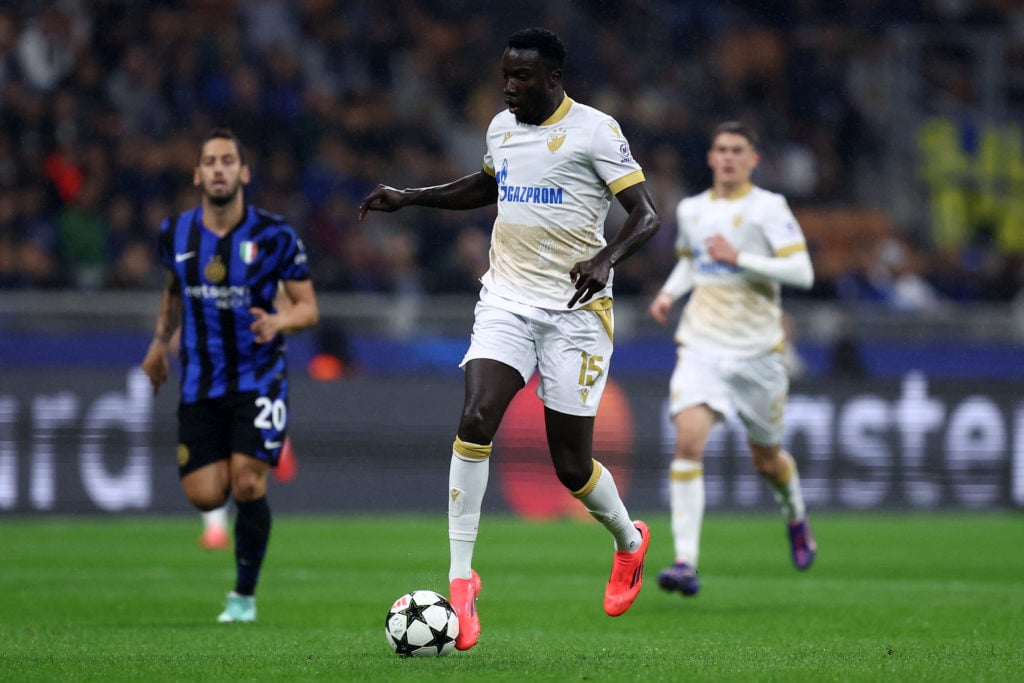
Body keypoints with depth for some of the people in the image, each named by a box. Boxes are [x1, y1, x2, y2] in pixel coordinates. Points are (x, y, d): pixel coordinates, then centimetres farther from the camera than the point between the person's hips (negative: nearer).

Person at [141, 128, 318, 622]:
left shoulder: (274, 236, -9)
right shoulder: (176, 234, 1)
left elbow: (308, 307, -4)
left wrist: (279, 322, -24)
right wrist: (160, 341, 17)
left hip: (259, 377, -3)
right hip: (200, 382, 3)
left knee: (247, 484, -16)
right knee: (204, 496, -7)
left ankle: (245, 595, 3)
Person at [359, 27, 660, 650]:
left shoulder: (595, 131, -10)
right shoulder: (503, 127, 9)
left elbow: (647, 216, -12)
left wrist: (605, 259, -31)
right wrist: (409, 198, 20)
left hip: (575, 309, -4)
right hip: (507, 301, 4)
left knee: (573, 466, 0)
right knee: (476, 420, -19)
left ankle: (629, 541, 34)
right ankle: (461, 578, -15)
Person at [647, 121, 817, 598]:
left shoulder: (767, 207, -5)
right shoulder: (690, 210, 9)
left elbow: (802, 272, -13)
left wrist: (739, 258, -21)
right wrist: (669, 293, 10)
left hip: (757, 349, -2)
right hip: (701, 346, 2)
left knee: (766, 459, 11)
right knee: (688, 441, -20)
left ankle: (796, 517, 47)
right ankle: (685, 562, -23)